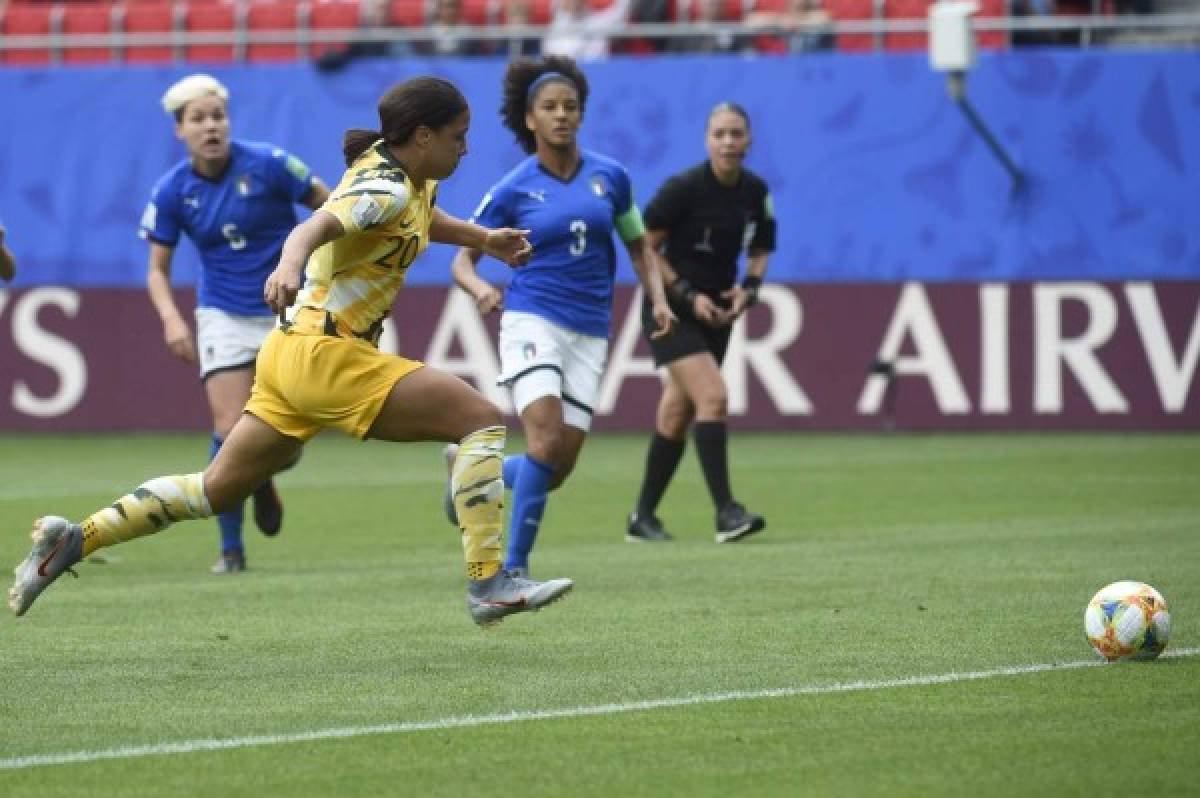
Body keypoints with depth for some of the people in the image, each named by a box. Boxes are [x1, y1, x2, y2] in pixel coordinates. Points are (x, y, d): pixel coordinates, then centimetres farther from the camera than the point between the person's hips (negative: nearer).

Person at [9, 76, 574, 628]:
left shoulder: (410, 180, 13)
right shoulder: (385, 189, -16)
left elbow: (424, 219, 39)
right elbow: (315, 227, -35)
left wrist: (484, 238, 27)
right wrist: (290, 263, -55)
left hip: (291, 351, 10)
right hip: (326, 356, -10)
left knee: (214, 491, 14)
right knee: (481, 419, -11)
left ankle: (75, 539, 12)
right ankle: (487, 584, -13)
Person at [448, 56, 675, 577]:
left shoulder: (609, 176, 6)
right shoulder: (513, 190, -1)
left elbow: (637, 245, 18)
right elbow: (463, 259, 4)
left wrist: (657, 299, 2)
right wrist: (480, 288, -18)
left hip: (589, 333, 4)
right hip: (532, 321, -4)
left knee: (558, 469, -1)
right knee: (547, 440, -24)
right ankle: (514, 566, -14)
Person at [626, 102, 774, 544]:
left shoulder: (755, 192, 1)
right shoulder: (683, 189, -17)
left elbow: (759, 250, 15)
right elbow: (643, 248, -13)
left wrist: (749, 288, -5)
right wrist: (688, 295, -17)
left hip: (716, 312, 6)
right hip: (671, 310, -6)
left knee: (676, 417, 10)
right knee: (712, 396, -22)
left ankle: (643, 517, 22)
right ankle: (726, 512, -24)